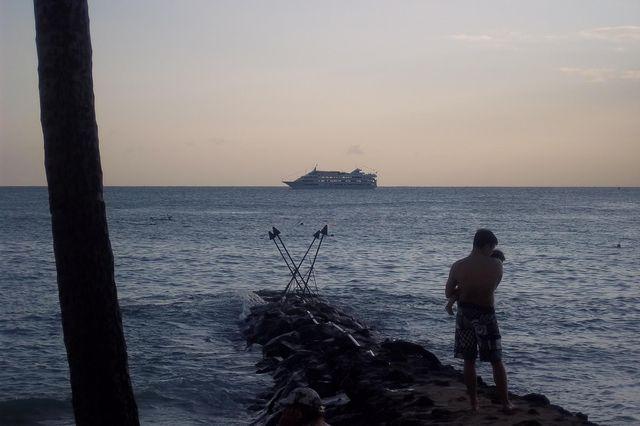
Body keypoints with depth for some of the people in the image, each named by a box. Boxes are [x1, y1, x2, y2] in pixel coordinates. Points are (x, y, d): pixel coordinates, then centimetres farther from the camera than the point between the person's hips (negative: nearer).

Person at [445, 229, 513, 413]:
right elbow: (493, 287, 6)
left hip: (465, 314, 2)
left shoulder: (458, 267, -8)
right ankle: (506, 402, 14)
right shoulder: (496, 265, -11)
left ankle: (474, 403, 17)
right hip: (486, 314, -2)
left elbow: (448, 293, 1)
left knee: (469, 361, 12)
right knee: (497, 361, 10)